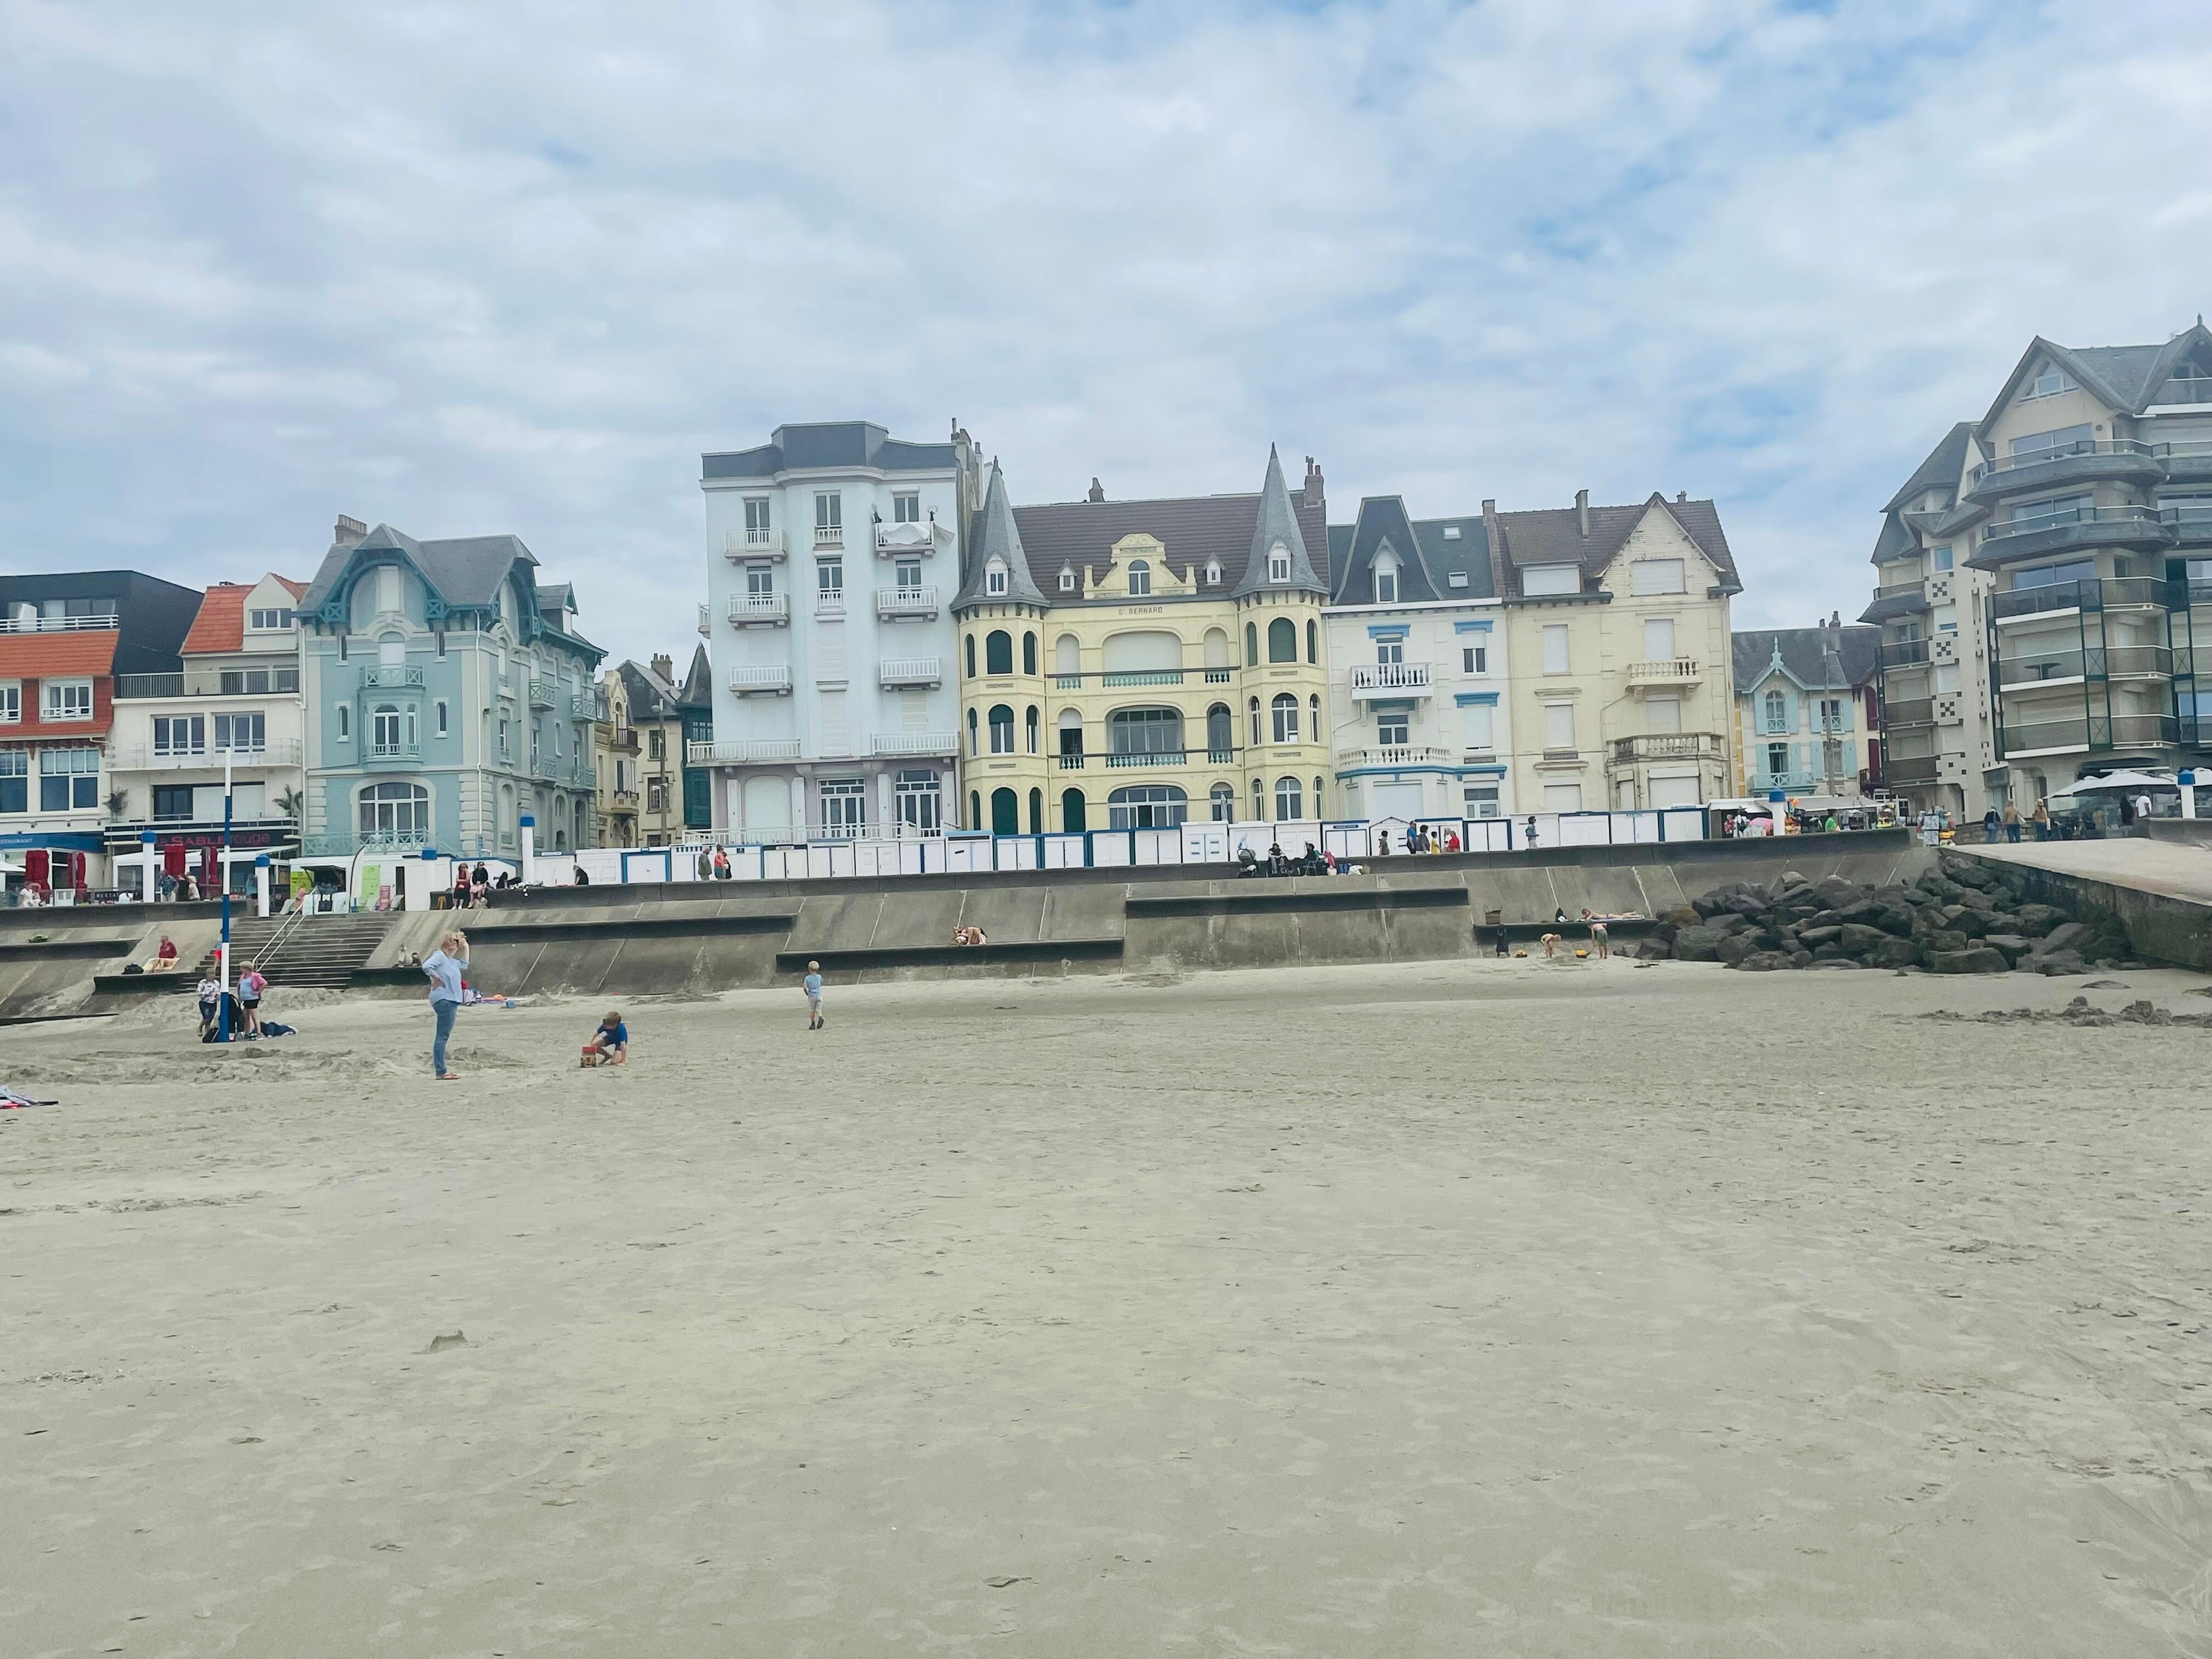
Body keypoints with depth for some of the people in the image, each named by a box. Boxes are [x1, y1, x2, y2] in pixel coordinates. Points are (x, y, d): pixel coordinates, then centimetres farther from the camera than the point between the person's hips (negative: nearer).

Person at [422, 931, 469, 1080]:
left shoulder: (451, 960, 20)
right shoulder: (439, 955, -7)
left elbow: (464, 964, 38)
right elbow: (426, 966, -25)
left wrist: (465, 947, 29)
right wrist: (437, 979, -13)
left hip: (451, 1000, 10)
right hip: (444, 999, -10)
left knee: (444, 1036, 12)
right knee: (442, 1036, -12)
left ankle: (441, 1070, 17)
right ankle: (440, 1072, -14)